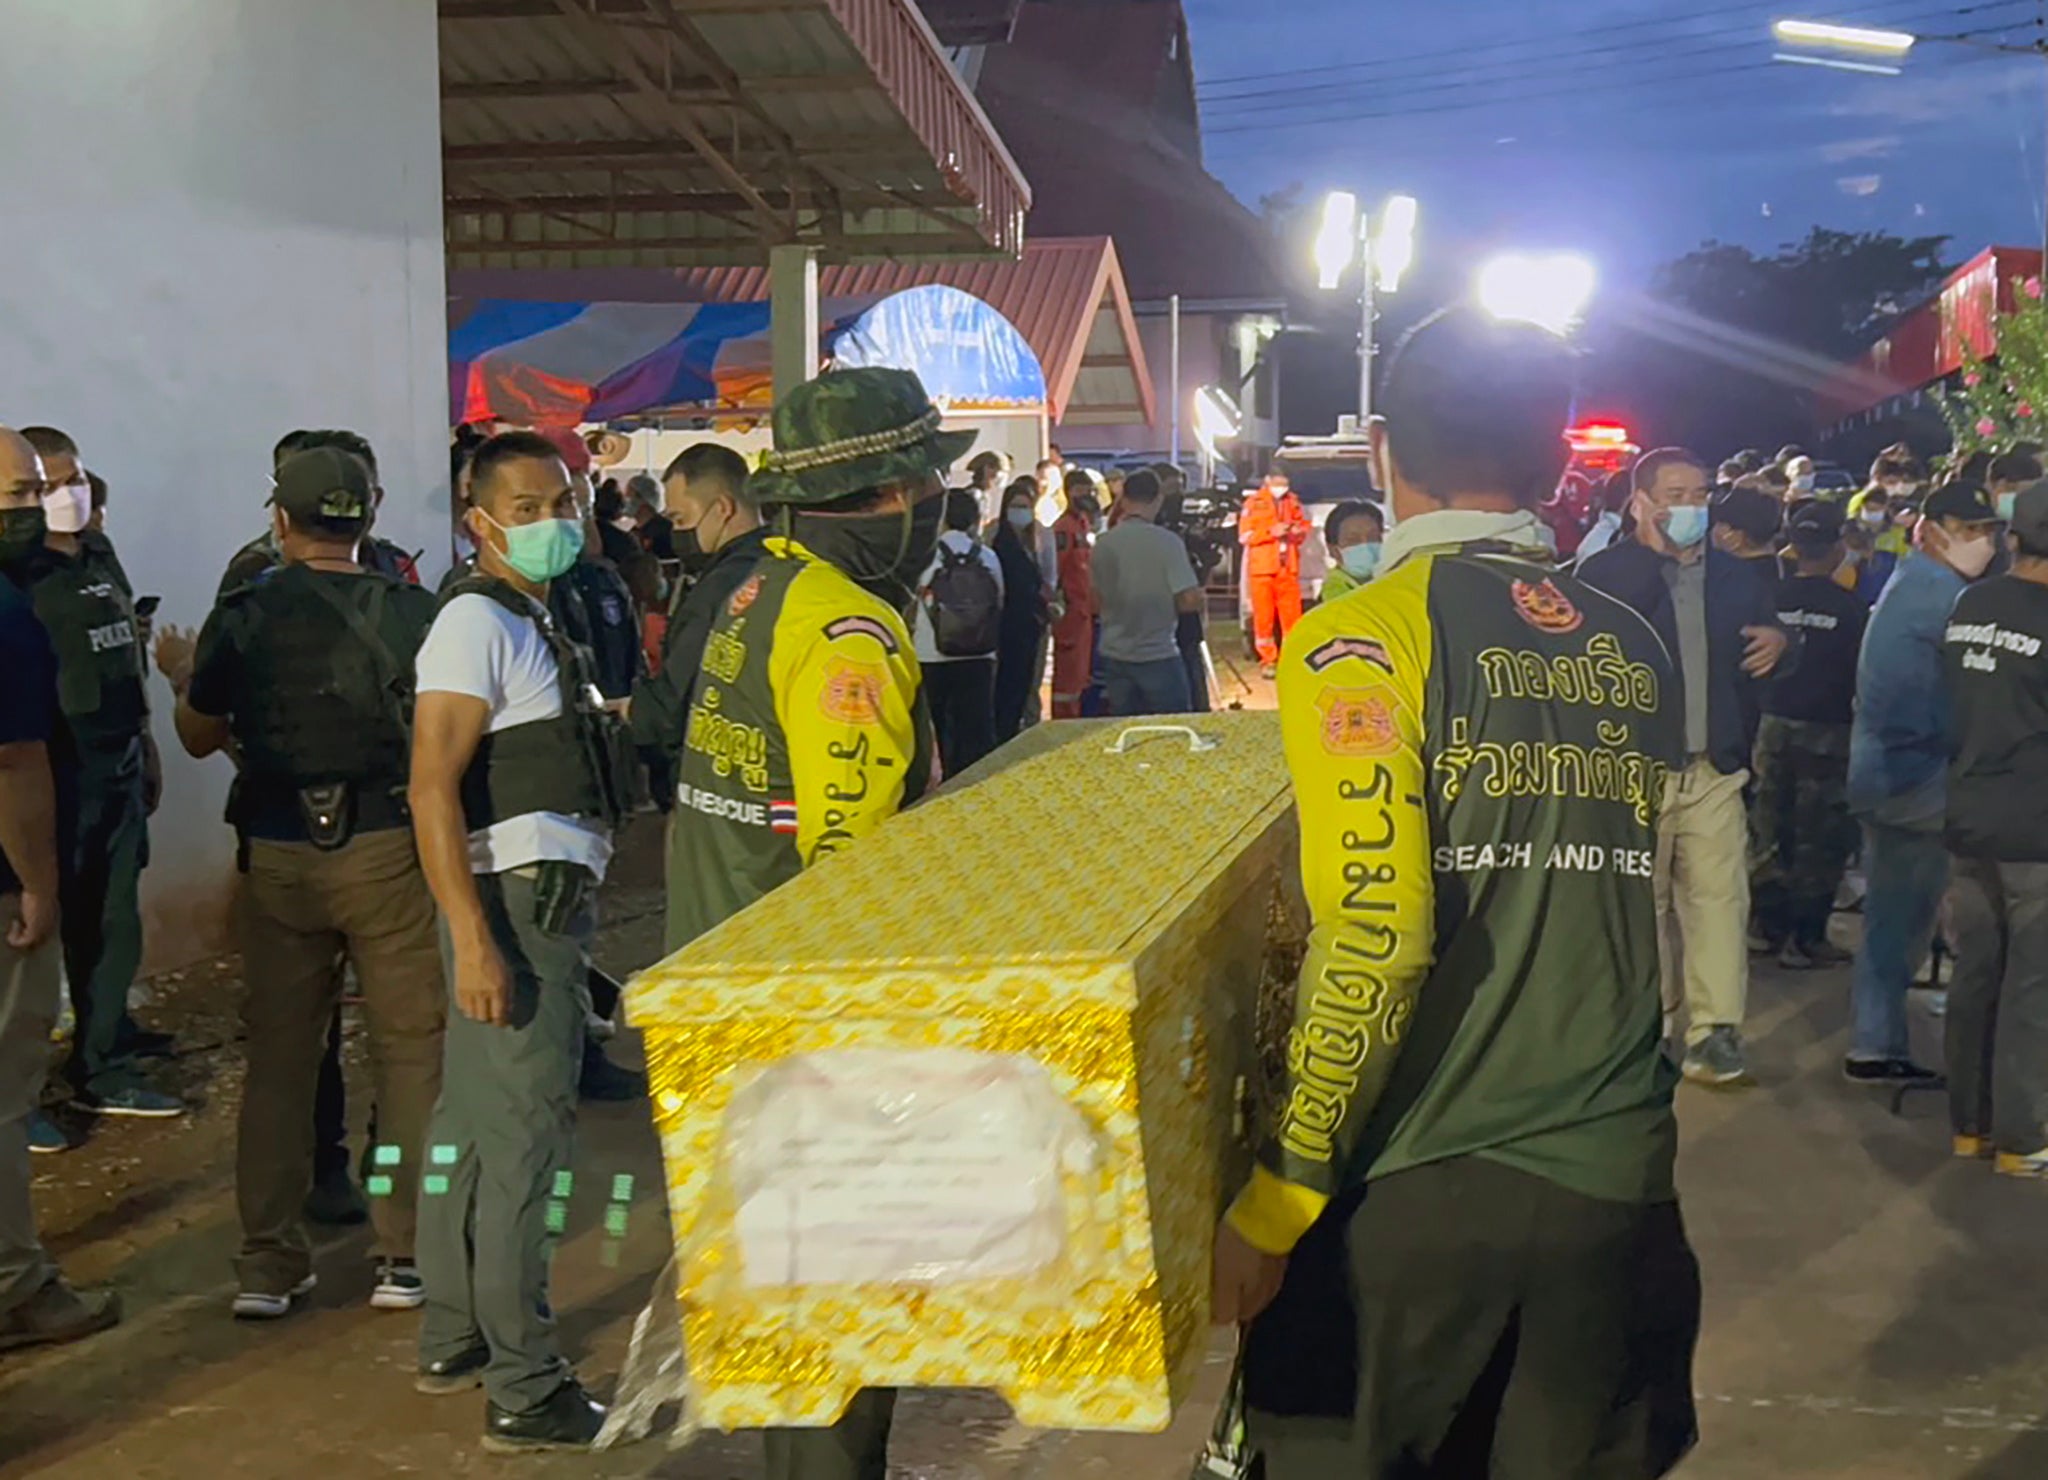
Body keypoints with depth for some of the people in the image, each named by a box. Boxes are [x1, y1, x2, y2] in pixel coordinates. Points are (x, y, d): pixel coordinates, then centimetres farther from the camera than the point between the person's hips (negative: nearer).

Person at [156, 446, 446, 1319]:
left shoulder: (240, 618, -3)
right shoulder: (409, 612, -7)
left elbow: (200, 739, 9)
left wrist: (184, 676, 29)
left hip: (279, 855, 2)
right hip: (386, 848, -2)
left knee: (279, 1056, 11)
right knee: (409, 1050, 8)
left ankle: (268, 1263, 16)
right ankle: (406, 1254, 10)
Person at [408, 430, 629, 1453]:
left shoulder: (534, 619, 18)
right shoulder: (477, 621, -12)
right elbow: (433, 789, -21)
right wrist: (475, 939, -26)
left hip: (547, 900, 10)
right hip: (516, 902, -10)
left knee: (474, 1124, 16)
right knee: (522, 1137, -7)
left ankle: (454, 1339, 28)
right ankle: (523, 1390, -1)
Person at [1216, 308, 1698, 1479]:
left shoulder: (1363, 637, -10)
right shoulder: (1637, 649, 7)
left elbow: (1374, 937, -18)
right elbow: (1677, 903, 14)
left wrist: (1275, 1202, -13)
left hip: (1416, 1179, -5)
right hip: (1616, 1178, 5)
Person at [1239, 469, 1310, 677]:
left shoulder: (1292, 502, 10)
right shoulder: (1254, 502, -2)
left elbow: (1303, 526, 19)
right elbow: (1244, 536, -7)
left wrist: (1299, 531, -5)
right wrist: (1271, 532, -17)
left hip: (1288, 568, 3)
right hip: (1262, 568, -3)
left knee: (1292, 615, 1)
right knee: (1264, 617, 0)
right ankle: (1267, 660, 8)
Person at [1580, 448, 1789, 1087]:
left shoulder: (1740, 575, 13)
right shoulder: (1608, 570, -3)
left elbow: (1765, 663, 24)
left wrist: (1778, 640, 0)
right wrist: (1654, 549, -19)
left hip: (1715, 770, 3)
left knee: (1720, 896, -5)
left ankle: (1715, 1031, 0)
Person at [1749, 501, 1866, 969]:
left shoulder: (1772, 597, -6)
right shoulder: (1850, 606, -13)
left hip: (1775, 724, 4)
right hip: (1828, 731, -4)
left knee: (1770, 829, 14)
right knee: (1820, 837, 4)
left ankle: (1766, 926, 20)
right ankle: (1805, 938, 6)